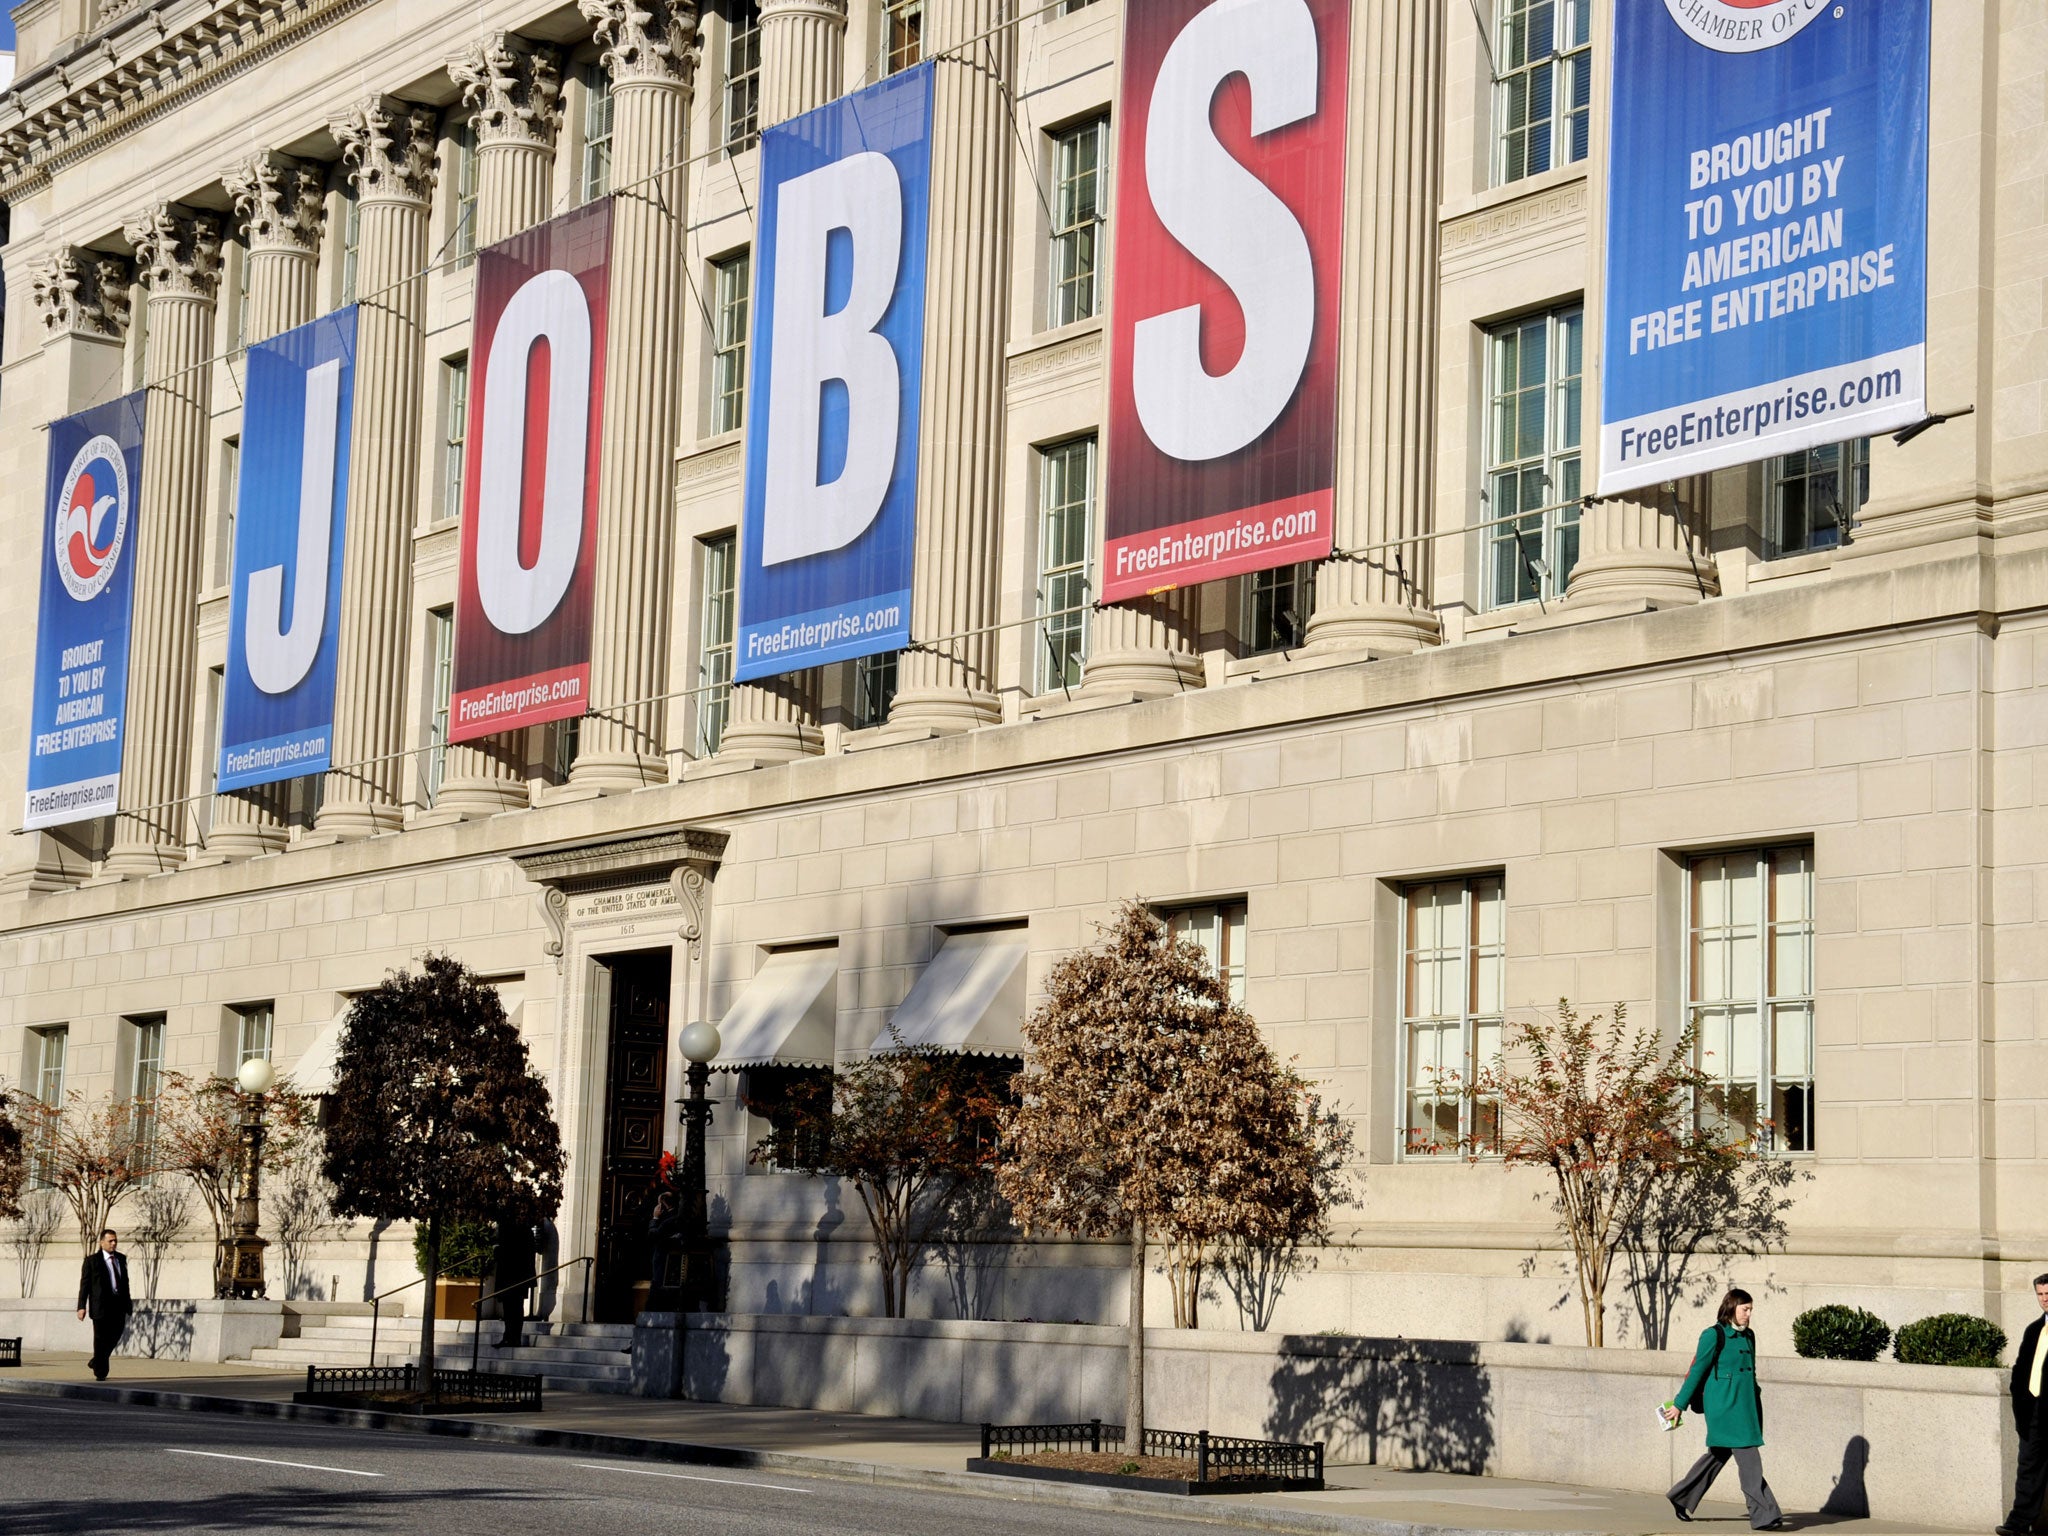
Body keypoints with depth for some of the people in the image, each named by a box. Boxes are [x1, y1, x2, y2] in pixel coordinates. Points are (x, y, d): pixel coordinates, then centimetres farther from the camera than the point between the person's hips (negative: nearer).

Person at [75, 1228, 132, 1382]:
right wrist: (82, 1307, -10)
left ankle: (96, 1362, 30)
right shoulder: (92, 1260, -2)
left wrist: (128, 1303, 16)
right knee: (101, 1339, 0)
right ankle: (100, 1372, 10)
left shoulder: (121, 1259, 13)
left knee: (114, 1336, 7)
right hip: (101, 1305, -5)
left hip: (119, 1306, 5)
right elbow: (84, 1284, -4)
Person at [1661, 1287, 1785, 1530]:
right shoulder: (1714, 1335, -8)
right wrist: (1679, 1404, -3)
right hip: (1724, 1405, -8)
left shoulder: (1748, 1337, 14)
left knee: (1719, 1454, 15)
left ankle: (1681, 1497, 29)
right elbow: (1697, 1371, -6)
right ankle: (1763, 1516, -10)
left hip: (1744, 1407, 8)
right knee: (1748, 1458, -11)